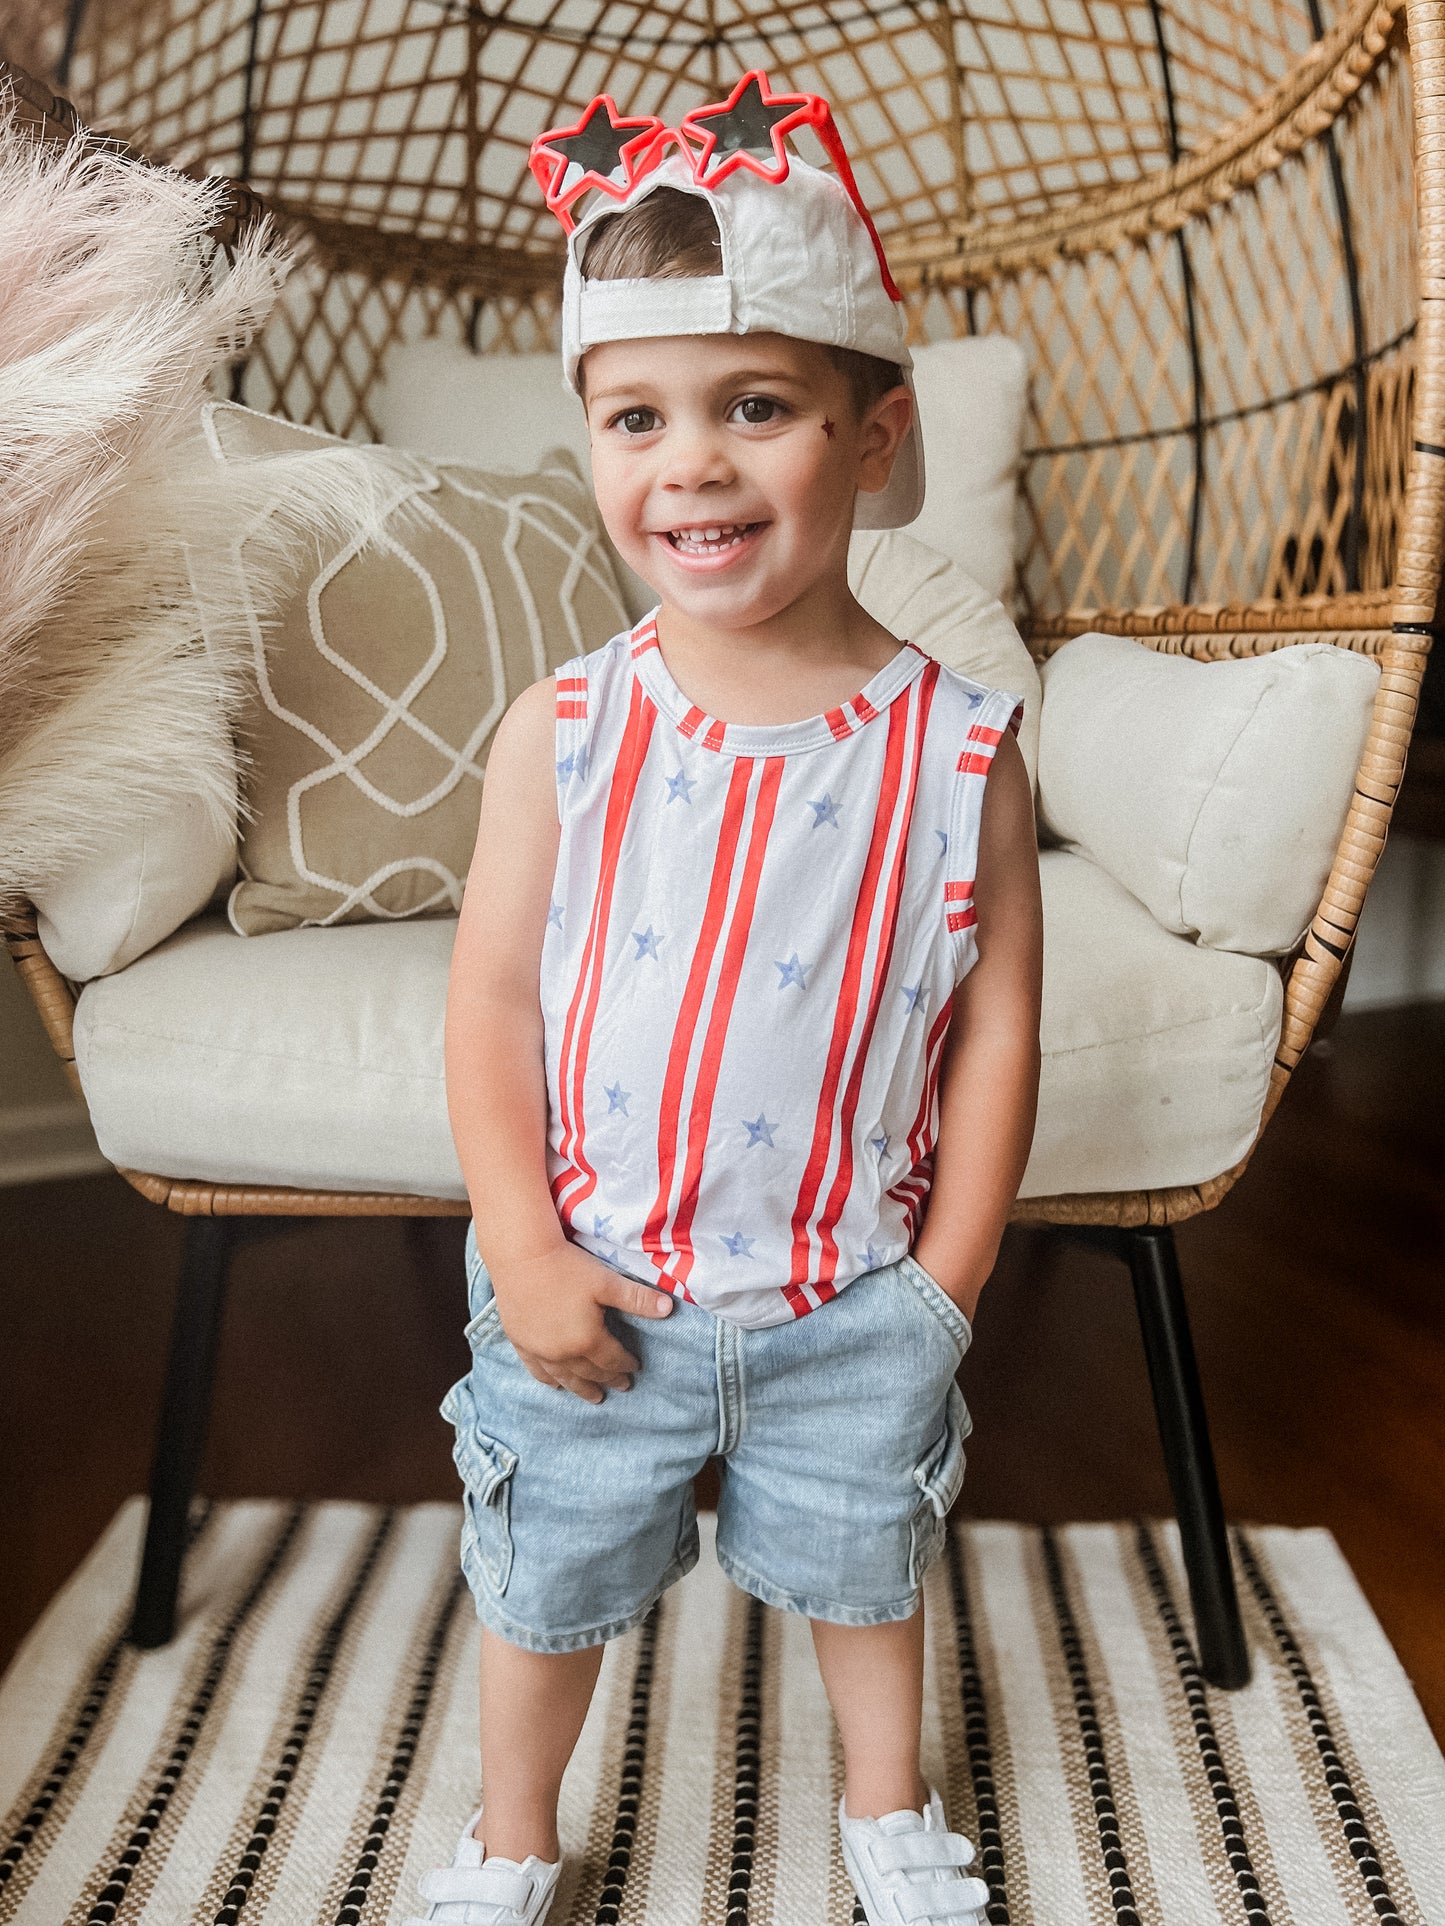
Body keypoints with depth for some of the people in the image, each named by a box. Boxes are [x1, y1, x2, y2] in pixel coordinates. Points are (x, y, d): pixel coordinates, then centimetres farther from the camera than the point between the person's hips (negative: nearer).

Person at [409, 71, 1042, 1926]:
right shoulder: (563, 728, -13)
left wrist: (943, 1284, -6)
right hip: (591, 1291, 1)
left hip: (851, 1303, 0)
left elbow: (996, 1022, -7)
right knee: (544, 1581, 21)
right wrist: (525, 1254, -12)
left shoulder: (956, 741, -13)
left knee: (863, 1569, 25)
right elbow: (490, 998, -8)